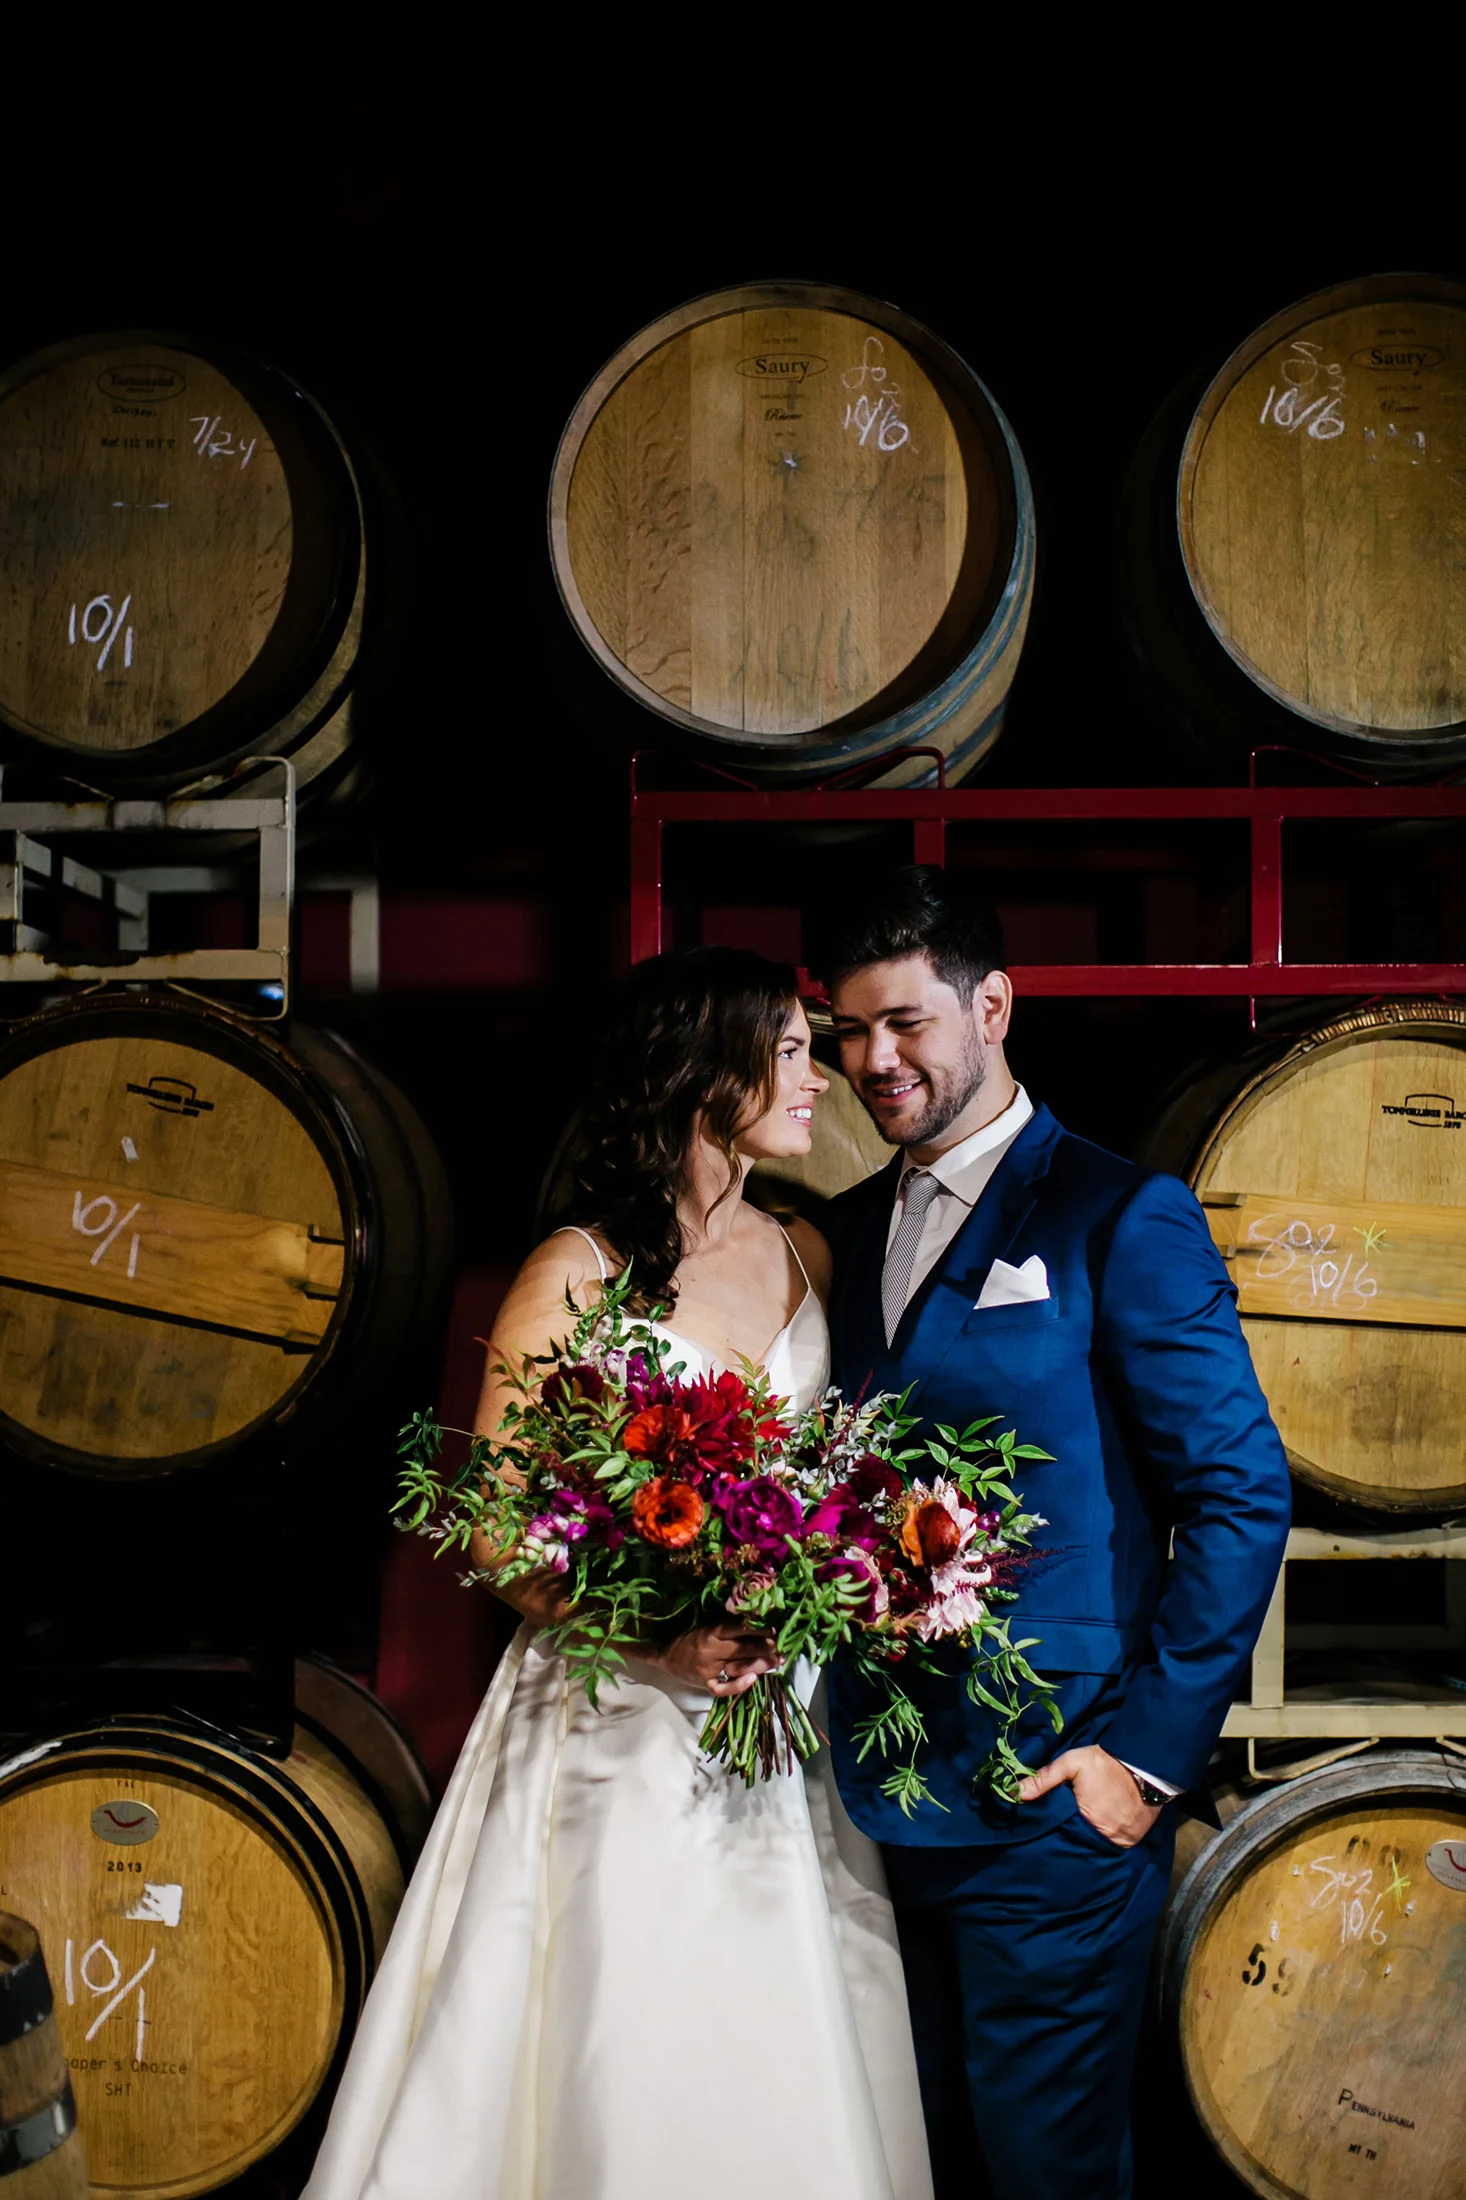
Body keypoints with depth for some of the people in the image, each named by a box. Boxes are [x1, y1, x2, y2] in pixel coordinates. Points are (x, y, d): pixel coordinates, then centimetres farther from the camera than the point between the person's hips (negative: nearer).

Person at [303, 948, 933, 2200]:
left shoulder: (804, 1255, 9)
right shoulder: (578, 1275, -7)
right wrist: (655, 1635, -22)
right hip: (621, 1719, -5)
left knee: (788, 2071, 8)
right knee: (625, 2071, -1)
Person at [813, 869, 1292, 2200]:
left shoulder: (1121, 1217, -8)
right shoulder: (854, 1230, 12)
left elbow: (1242, 1494, -11)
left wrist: (1151, 1753, -14)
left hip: (1050, 1804, -6)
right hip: (880, 1794, 6)